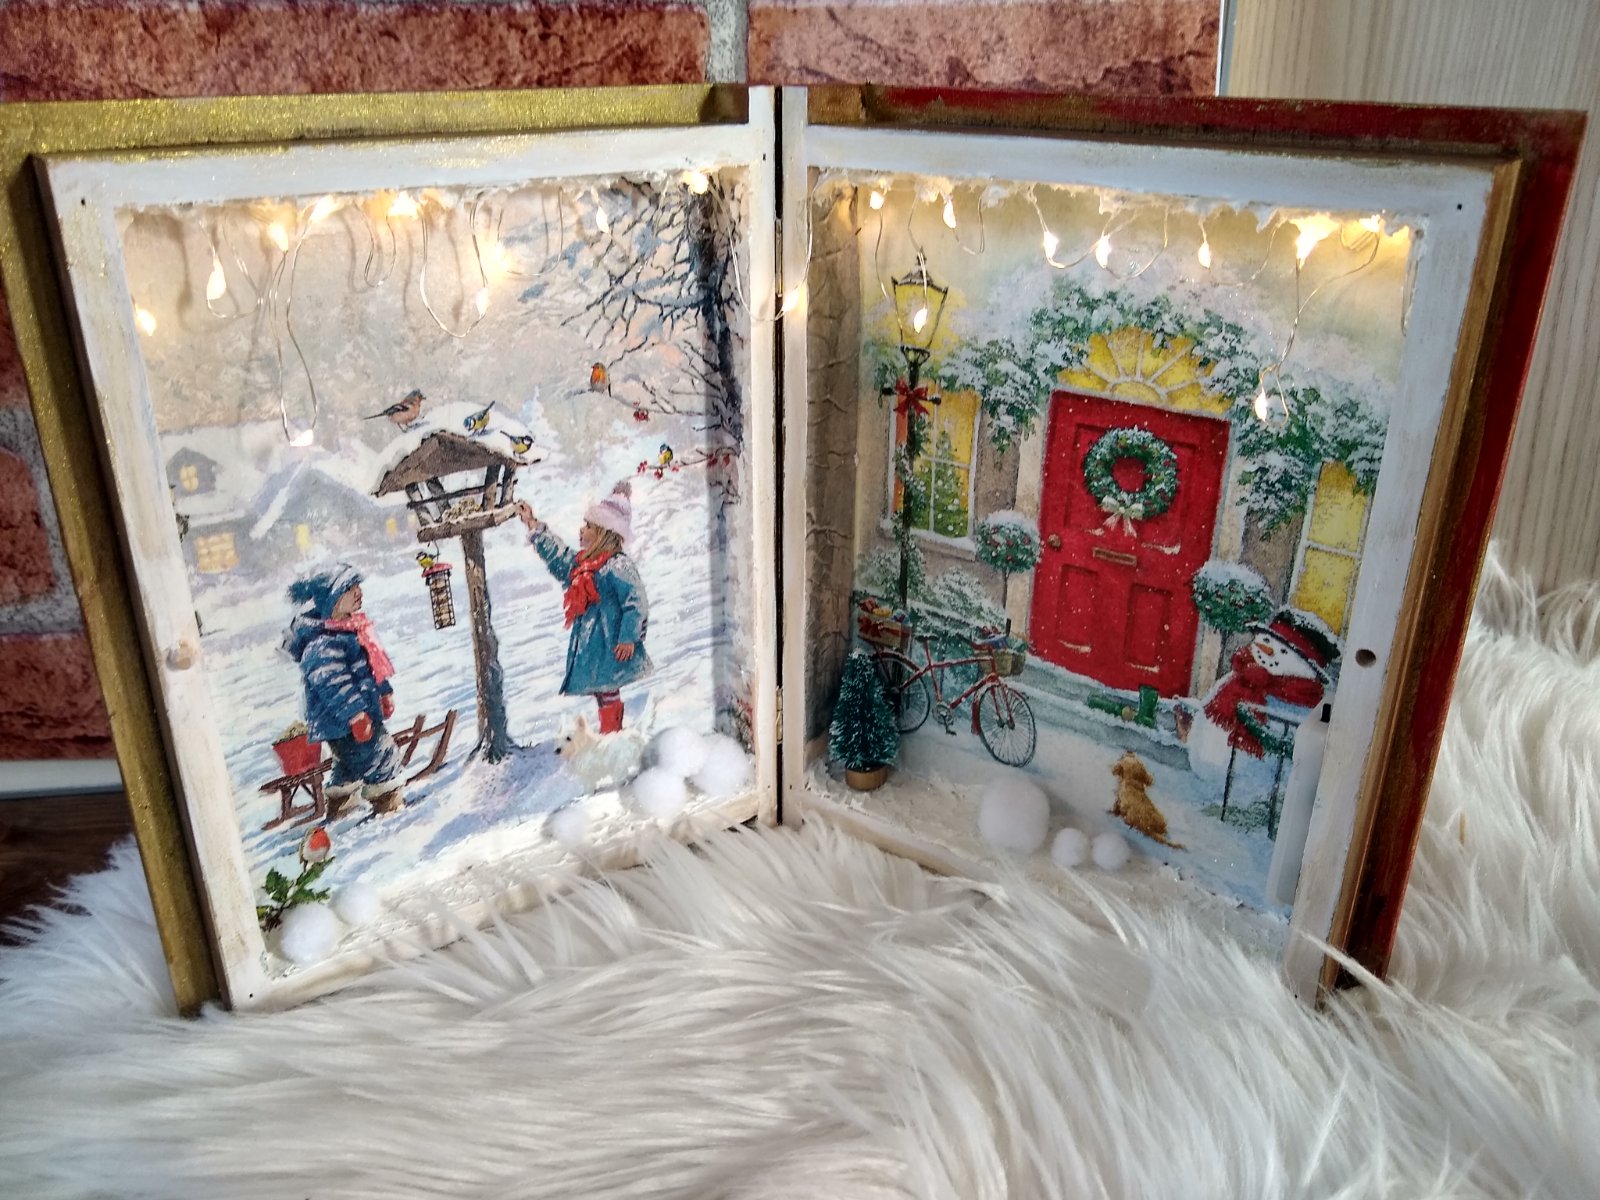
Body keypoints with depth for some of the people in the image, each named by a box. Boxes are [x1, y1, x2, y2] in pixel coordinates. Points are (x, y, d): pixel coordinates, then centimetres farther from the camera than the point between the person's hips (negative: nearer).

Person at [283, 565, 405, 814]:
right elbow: (333, 684, -29)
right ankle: (389, 802, 1)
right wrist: (355, 714, -32)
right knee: (381, 756, -8)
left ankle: (336, 807, 38)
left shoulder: (350, 626, 12)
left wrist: (385, 692, 28)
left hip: (363, 711, 11)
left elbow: (372, 663, 23)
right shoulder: (322, 644, -23)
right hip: (341, 720, -11)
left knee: (349, 765, 23)